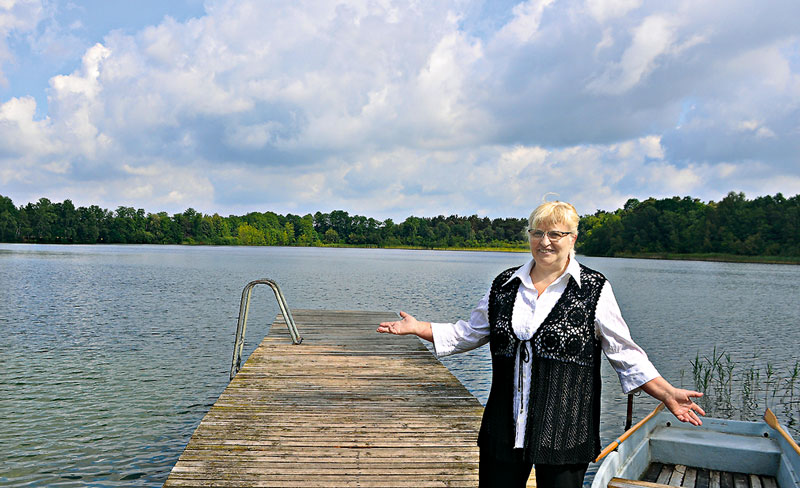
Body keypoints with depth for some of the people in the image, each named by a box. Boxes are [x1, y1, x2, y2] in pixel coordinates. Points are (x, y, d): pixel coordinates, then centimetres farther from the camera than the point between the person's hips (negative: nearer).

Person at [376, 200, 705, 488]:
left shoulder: (594, 289, -2)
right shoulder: (505, 285, 8)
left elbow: (624, 353, 2)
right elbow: (468, 334, 16)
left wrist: (667, 394, -6)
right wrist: (417, 327, 9)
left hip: (564, 432, -3)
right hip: (504, 429, 3)